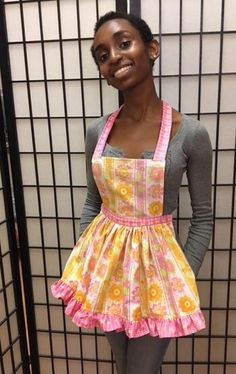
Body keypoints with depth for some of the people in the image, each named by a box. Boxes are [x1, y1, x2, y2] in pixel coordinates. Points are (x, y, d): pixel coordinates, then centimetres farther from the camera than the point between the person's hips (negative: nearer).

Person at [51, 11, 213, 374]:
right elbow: (92, 203, 6)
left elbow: (203, 218, -6)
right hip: (106, 260, 4)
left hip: (156, 261, -3)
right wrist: (81, 265, 5)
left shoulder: (190, 133, -15)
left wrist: (183, 281, -5)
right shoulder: (97, 131, -4)